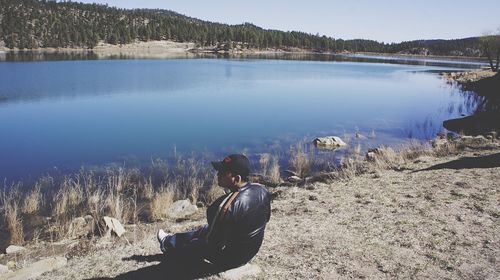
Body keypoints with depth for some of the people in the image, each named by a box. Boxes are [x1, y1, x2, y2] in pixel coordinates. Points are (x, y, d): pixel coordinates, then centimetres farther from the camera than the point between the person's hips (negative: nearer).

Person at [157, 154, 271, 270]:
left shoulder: (228, 205, -37)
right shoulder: (262, 190, -14)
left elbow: (214, 244, -25)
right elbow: (265, 218, 5)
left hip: (228, 258, -7)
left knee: (193, 244, 20)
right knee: (205, 230, 27)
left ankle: (167, 244, 51)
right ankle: (171, 239, 50)